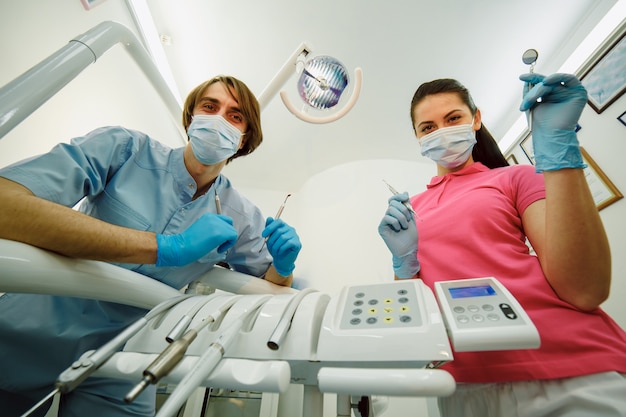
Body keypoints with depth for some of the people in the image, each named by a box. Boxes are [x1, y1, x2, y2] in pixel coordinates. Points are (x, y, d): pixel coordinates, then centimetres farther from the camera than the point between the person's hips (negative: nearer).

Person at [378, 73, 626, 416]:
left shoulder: (516, 178, 1)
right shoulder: (410, 208, 8)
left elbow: (585, 291, -15)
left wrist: (558, 143, -17)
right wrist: (404, 260, -14)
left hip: (571, 378, -2)